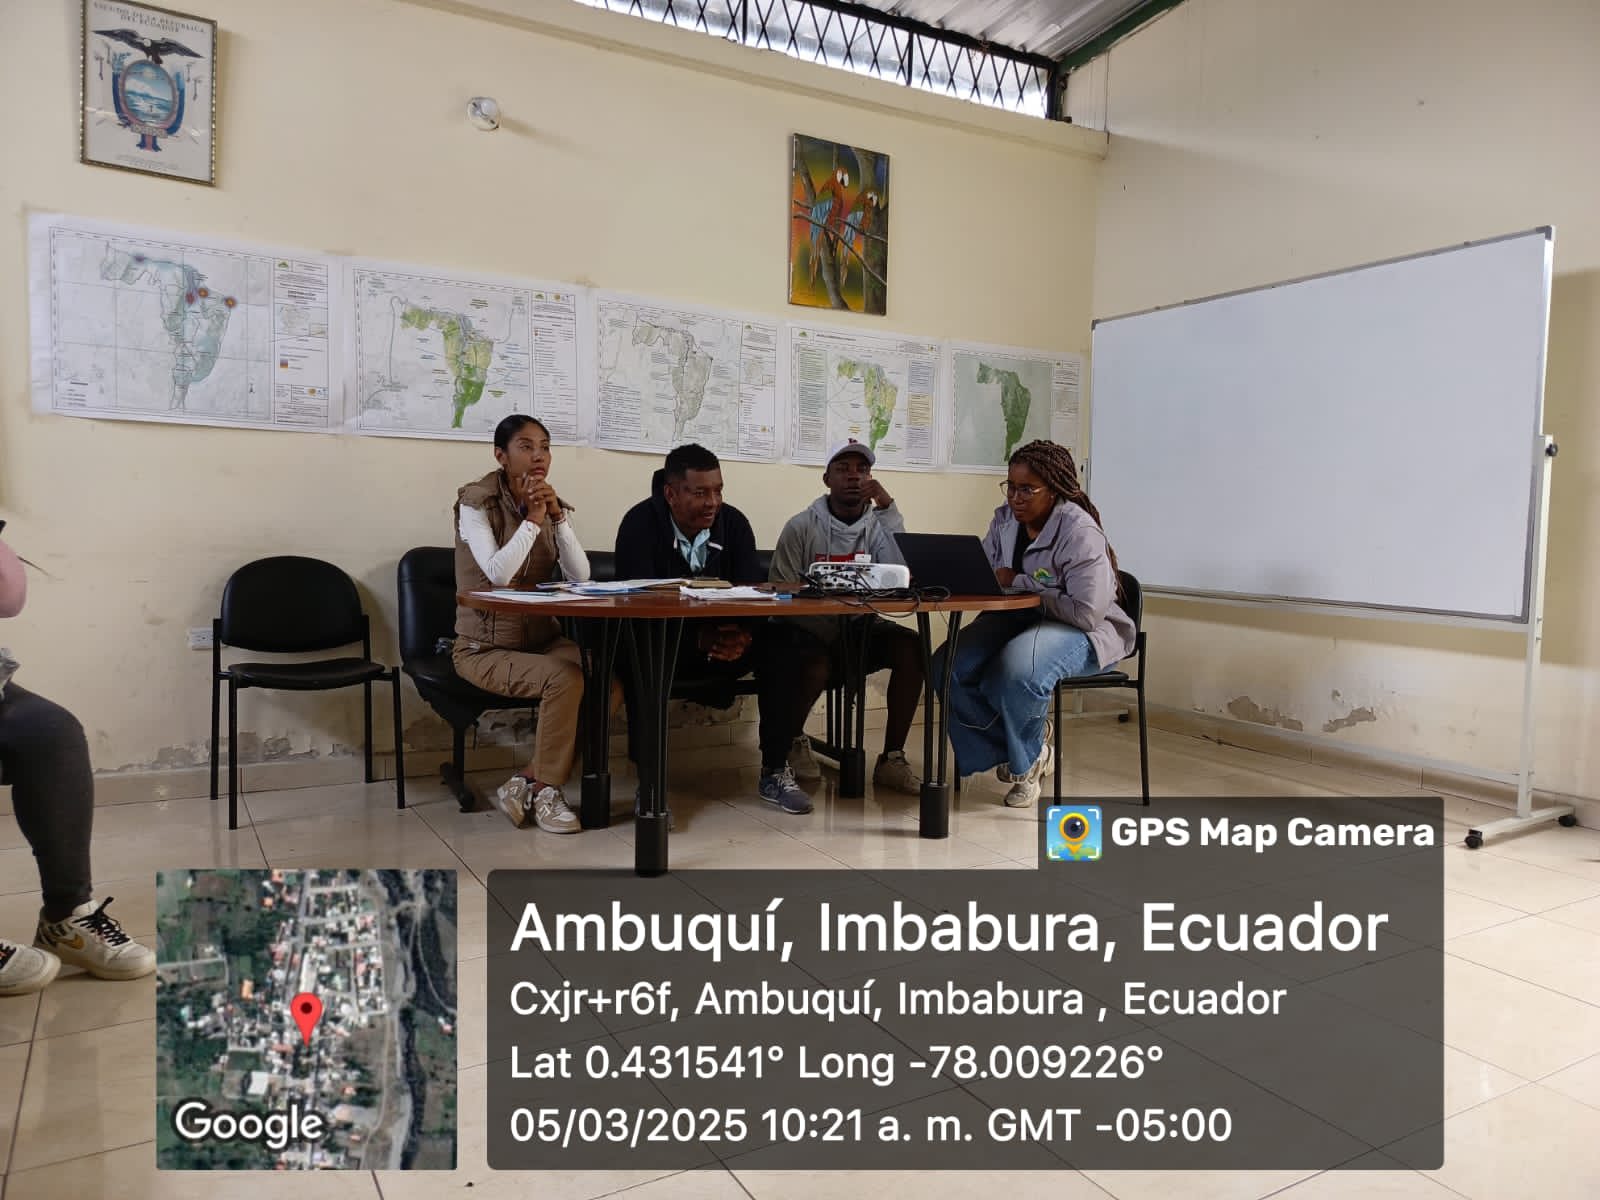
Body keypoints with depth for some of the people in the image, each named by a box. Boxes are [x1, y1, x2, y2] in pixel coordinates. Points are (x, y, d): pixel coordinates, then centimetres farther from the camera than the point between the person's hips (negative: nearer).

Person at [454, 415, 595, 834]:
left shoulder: (554, 505, 7)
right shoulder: (476, 502, -7)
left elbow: (581, 576, -6)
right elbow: (498, 573, -23)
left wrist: (557, 516, -14)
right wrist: (532, 518, -18)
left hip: (543, 638, 6)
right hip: (485, 648, -5)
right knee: (563, 678, -31)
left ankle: (526, 782, -10)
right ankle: (544, 791, -10)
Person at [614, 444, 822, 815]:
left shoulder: (733, 522, 0)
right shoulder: (640, 523, -12)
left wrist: (744, 634, -30)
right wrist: (698, 637, -34)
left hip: (726, 641, 4)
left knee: (786, 651, -22)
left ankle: (774, 771, -9)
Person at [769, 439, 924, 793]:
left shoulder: (878, 525, 4)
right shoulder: (801, 526, -4)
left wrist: (888, 510, -18)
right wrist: (831, 633, -23)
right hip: (810, 630, -3)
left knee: (911, 646, -24)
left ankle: (891, 759, -15)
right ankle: (794, 740, -2)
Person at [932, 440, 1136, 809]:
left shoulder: (1080, 533, -19)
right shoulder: (1004, 520, 3)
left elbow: (1088, 612, -26)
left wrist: (1019, 583, -21)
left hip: (1083, 632, -7)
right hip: (1018, 619, 7)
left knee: (1017, 671, -37)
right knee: (949, 666, -19)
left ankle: (1026, 759, -2)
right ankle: (1030, 744, 3)